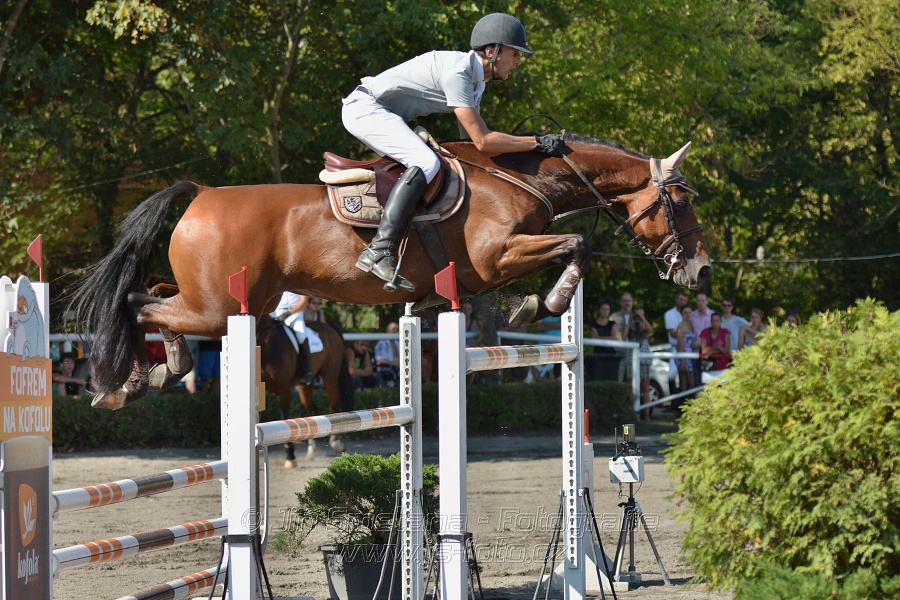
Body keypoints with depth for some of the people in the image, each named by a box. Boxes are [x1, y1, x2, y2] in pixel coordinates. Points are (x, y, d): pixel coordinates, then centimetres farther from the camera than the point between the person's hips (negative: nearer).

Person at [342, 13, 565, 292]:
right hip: (365, 108, -11)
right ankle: (378, 253, -36)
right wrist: (538, 143, -21)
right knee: (426, 162, -27)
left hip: (382, 116, 11)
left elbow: (470, 143, 14)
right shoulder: (457, 71, -22)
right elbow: (482, 141, -25)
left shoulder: (476, 81, 10)